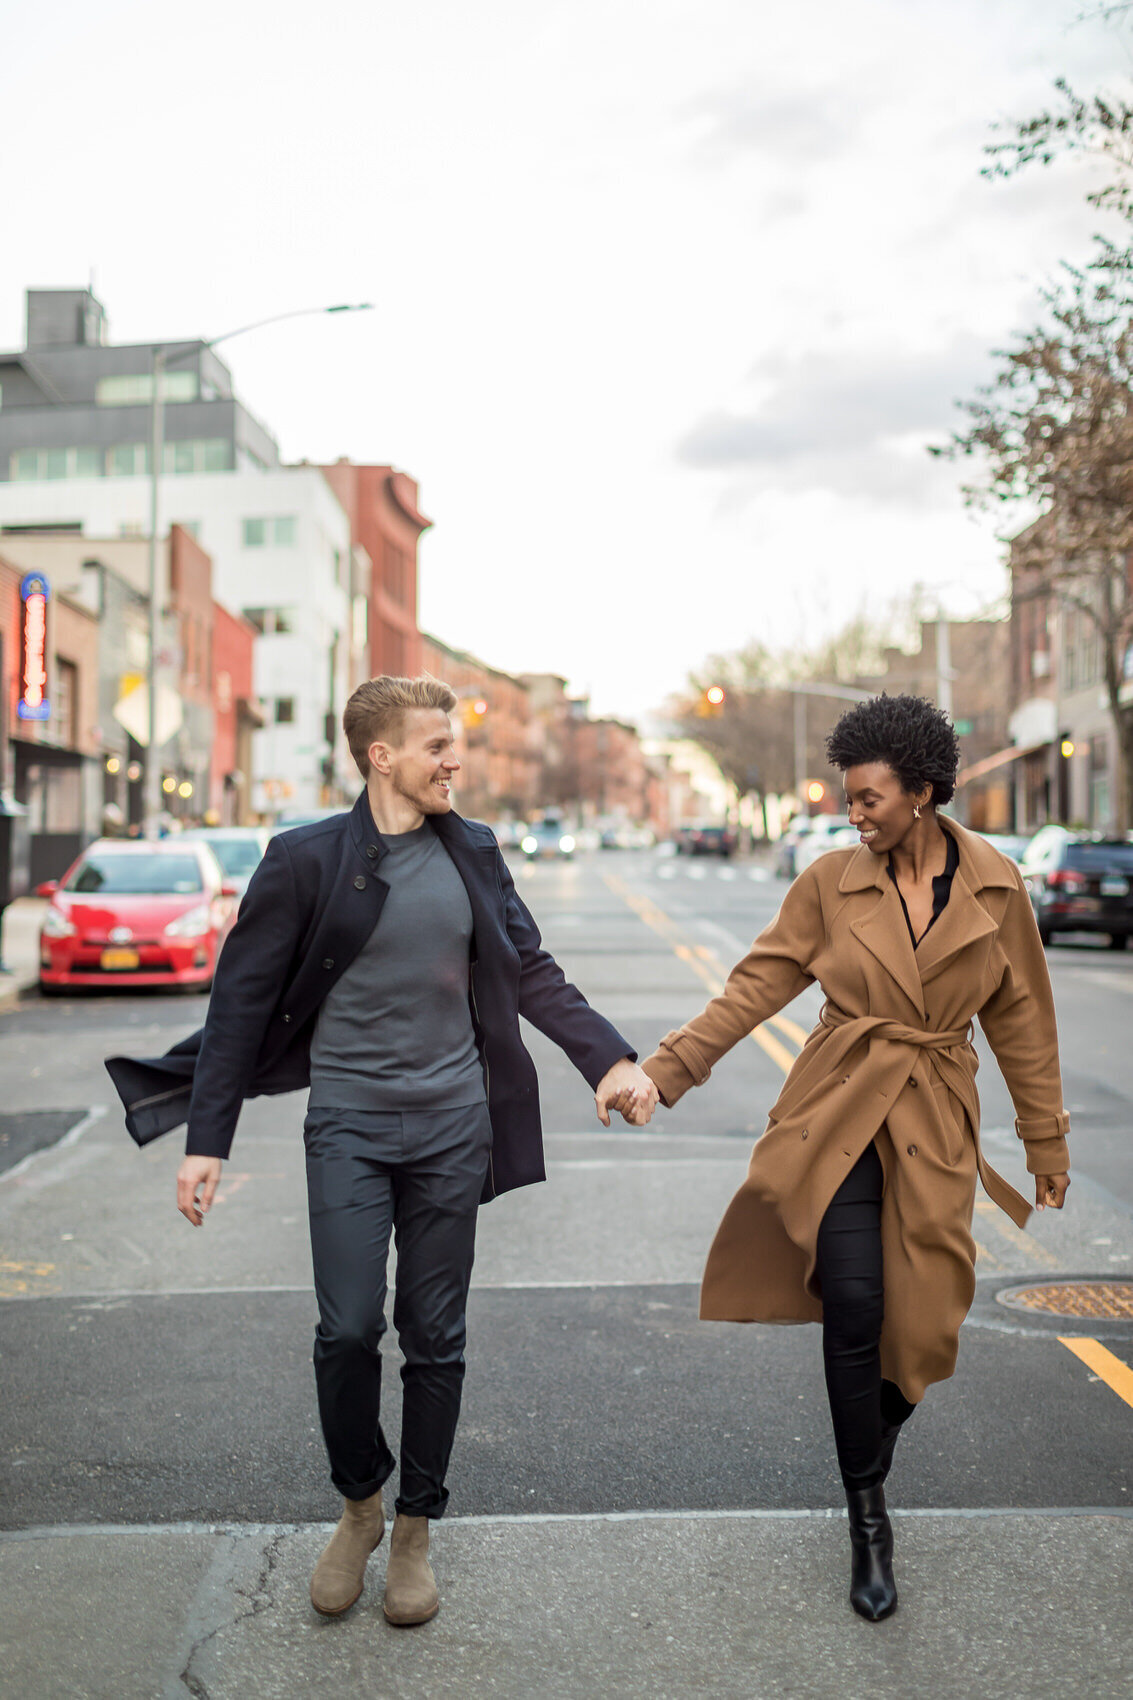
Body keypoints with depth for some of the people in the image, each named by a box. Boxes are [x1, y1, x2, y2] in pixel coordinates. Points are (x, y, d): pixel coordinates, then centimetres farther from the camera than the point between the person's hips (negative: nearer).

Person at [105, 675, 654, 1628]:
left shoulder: (472, 853, 5)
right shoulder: (307, 860, -6)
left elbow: (532, 972, 10)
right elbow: (243, 1002, -3)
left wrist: (610, 1058, -3)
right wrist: (207, 1140, -7)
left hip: (452, 1128, 3)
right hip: (349, 1127, -3)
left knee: (435, 1336, 8)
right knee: (348, 1330, -7)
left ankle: (415, 1532, 26)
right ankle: (359, 1504, 22)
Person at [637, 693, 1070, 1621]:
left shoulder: (996, 886, -1)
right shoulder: (832, 881, -2)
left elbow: (1021, 1020, 7)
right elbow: (758, 984, 0)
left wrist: (1047, 1142, 13)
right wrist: (667, 1068, -8)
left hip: (933, 1130, 1)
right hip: (837, 1114, -1)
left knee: (922, 1319, 2)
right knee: (853, 1308, -8)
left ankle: (874, 1439, 35)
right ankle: (869, 1521, 10)